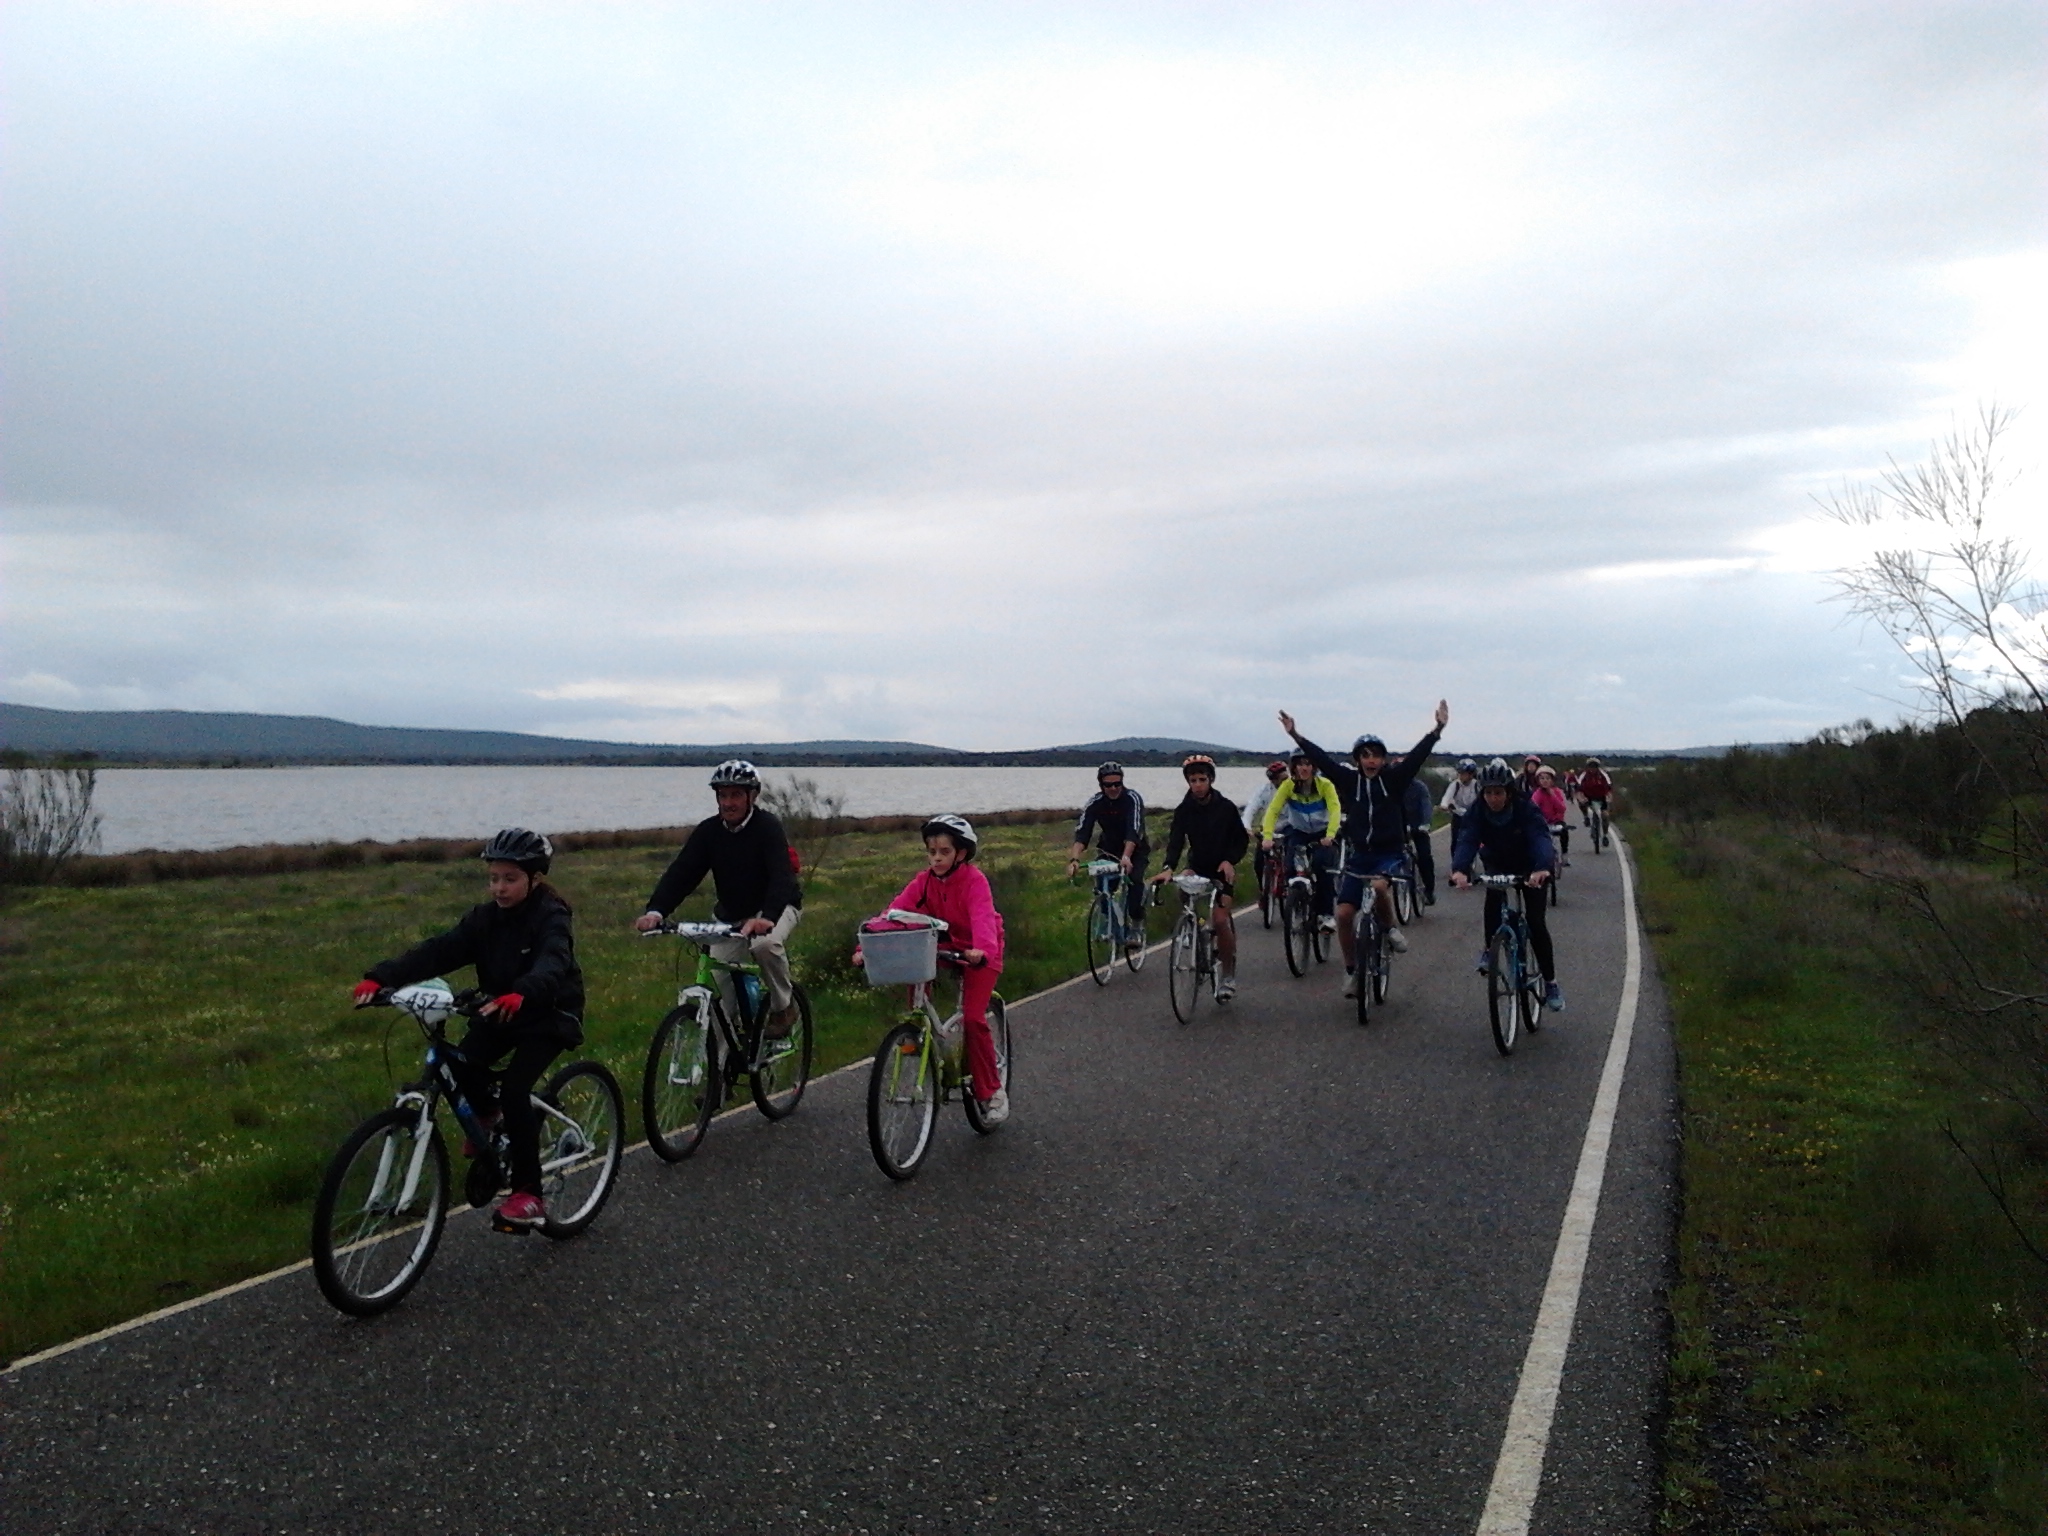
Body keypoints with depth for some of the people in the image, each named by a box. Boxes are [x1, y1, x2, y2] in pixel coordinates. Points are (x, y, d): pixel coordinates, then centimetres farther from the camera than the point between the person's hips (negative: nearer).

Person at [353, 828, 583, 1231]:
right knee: (461, 1065, -21)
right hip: (501, 1012, 5)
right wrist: (381, 977, -33)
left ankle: (528, 1195, -11)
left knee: (514, 1087, -23)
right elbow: (437, 952, -17)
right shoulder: (485, 918, -4)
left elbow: (552, 962, -40)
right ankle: (486, 1112, 15)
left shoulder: (550, 918, -20)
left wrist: (520, 994, -62)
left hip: (549, 1015, -5)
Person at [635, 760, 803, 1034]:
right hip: (731, 913, 5)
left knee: (765, 944, -35)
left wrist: (767, 917, -53)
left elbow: (781, 876, -35)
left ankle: (784, 1006, -10)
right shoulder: (708, 831, -9)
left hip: (775, 907, -4)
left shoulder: (767, 827, -21)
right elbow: (681, 871, -17)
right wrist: (656, 910, -35)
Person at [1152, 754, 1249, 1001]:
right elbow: (1175, 841, -18)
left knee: (1220, 919, -16)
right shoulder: (1183, 810, -7)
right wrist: (1168, 868, -36)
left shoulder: (1226, 807, -11)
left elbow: (1241, 839, -4)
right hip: (1198, 869, 3)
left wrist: (1229, 860, -22)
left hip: (1223, 870, -3)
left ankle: (1227, 975, -3)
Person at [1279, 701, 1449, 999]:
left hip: (1389, 853, -2)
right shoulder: (1349, 780, 1)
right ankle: (1352, 969, 14)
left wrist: (1438, 729, -25)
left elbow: (1418, 754, -13)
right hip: (1359, 854, 2)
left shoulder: (1394, 779, -3)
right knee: (1344, 914, -5)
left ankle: (1390, 929, -4)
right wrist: (1296, 735, -12)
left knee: (1377, 886, -35)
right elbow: (1321, 758, -5)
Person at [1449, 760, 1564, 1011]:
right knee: (1493, 897, -30)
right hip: (1498, 865, 2)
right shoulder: (1478, 812, -23)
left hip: (1530, 869, -2)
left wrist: (1543, 868, -65)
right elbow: (1466, 840, -37)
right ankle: (1490, 949, -9)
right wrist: (1460, 869, -58)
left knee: (1536, 924, -9)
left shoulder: (1526, 810, -29)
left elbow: (1541, 839, -44)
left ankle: (1551, 983, 5)